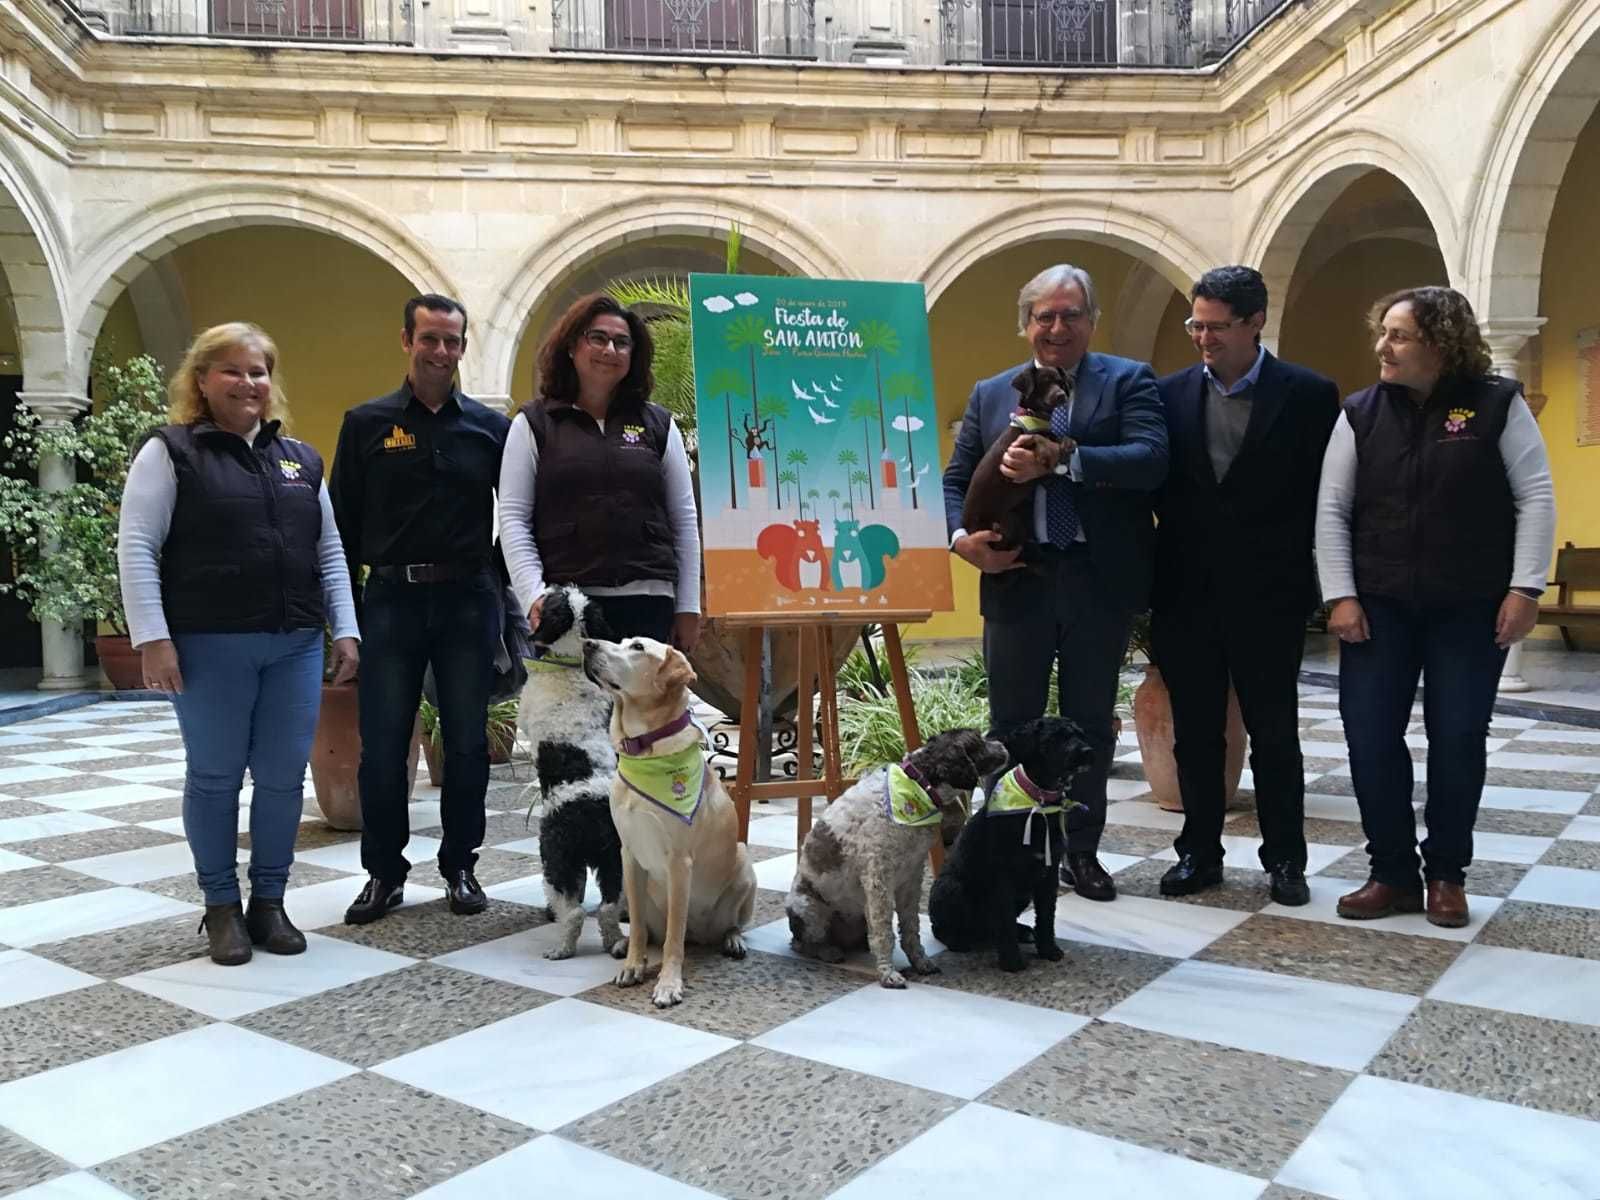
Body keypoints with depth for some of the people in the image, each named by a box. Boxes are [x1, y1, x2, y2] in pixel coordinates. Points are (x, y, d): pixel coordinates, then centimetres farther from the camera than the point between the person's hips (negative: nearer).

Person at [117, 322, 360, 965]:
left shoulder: (301, 458, 14)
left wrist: (345, 630, 7)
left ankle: (270, 900, 20)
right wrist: (152, 637, -12)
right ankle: (222, 906, 20)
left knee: (283, 777, 6)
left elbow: (329, 552, 15)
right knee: (214, 777, 6)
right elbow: (136, 547, -5)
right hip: (210, 646, -4)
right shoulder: (170, 451, 0)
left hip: (295, 646, 4)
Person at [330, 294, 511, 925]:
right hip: (391, 599, 0)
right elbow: (343, 521, 6)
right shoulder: (367, 423, 5)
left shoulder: (490, 426, 6)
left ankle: (460, 868, 22)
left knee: (467, 743, 7)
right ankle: (384, 873, 19)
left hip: (468, 601, 1)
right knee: (382, 747, 4)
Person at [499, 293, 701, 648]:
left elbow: (684, 520, 13)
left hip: (647, 603, 2)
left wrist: (688, 607, 9)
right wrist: (533, 595, -9)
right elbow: (513, 518, 3)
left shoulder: (658, 424, 14)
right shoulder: (534, 423, 9)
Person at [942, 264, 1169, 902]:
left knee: (1090, 722, 10)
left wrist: (1061, 458, -24)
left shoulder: (1128, 381, 2)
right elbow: (956, 479, 10)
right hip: (1016, 579, 1)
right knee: (1011, 723, 8)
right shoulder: (991, 393, 11)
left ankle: (1081, 850, 25)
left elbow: (1150, 460, -14)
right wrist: (961, 536, -10)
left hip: (1100, 582, -1)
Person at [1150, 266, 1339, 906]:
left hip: (1267, 595, -2)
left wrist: (1309, 577, -4)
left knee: (1274, 732, 7)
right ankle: (1199, 853, 23)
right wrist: (1152, 579, -1)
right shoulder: (1171, 393, 5)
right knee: (1195, 733, 10)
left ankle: (1285, 859, 21)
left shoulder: (1308, 394, -3)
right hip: (1186, 594, 3)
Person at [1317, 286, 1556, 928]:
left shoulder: (1497, 403, -2)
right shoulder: (1361, 413, 2)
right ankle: (1392, 873, 13)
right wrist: (1341, 596, -5)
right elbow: (1332, 509, 2)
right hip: (1379, 606, 2)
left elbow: (1536, 497, -2)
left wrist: (1525, 589, -9)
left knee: (1458, 740, 3)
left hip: (1471, 609, -2)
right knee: (1370, 738, -1)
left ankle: (1446, 875, 19)